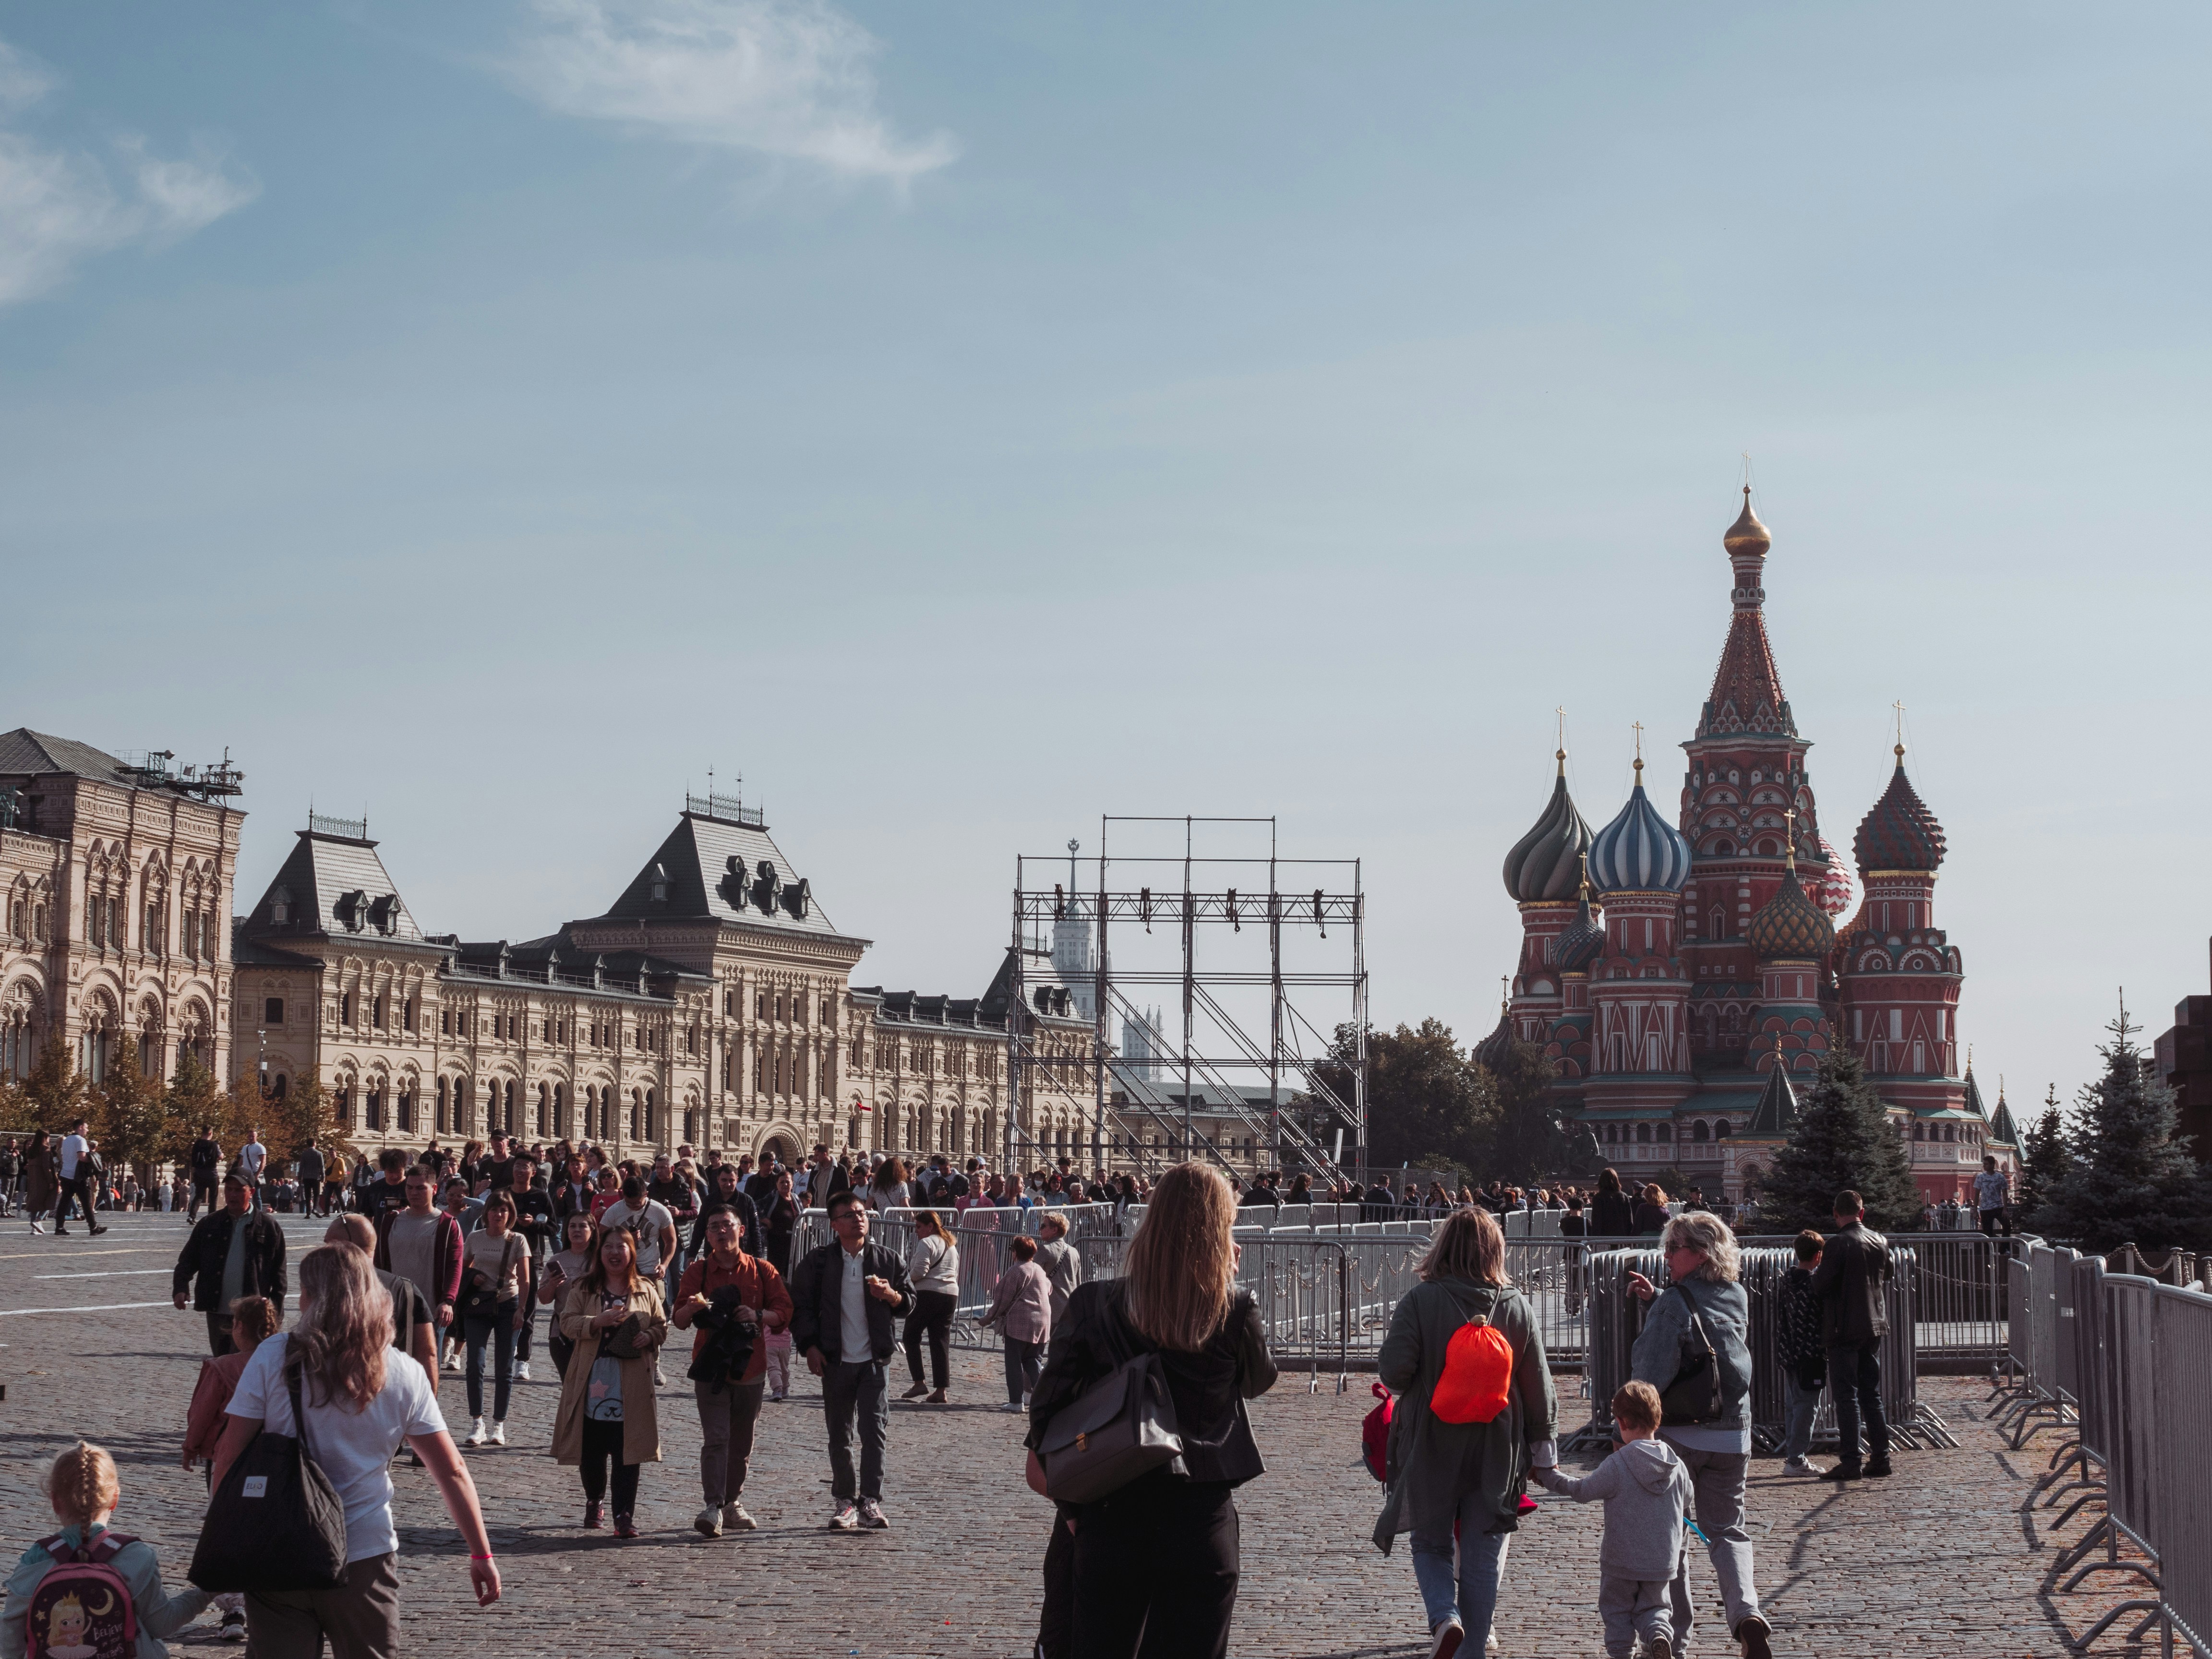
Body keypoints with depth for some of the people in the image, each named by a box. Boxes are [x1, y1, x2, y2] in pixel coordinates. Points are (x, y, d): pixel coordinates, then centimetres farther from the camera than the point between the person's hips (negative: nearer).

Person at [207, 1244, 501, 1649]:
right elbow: (452, 1472, -1)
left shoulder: (272, 1360, -7)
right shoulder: (405, 1375, -3)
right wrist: (482, 1556, 5)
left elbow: (228, 1457, -6)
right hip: (365, 1561, 1)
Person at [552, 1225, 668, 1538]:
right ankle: (594, 1502, 31)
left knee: (627, 1454, -6)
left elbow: (662, 1326, 14)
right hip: (591, 1381, 1)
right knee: (591, 1451, 6)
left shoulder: (646, 1289, 10)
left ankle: (625, 1515, -4)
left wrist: (648, 1338, -8)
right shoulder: (584, 1289, 8)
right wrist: (599, 1321, -17)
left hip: (631, 1383, -1)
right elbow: (567, 1323, -2)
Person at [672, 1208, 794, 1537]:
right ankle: (713, 1507, -19)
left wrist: (758, 1315, -16)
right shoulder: (697, 1272, 5)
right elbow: (679, 1321, 0)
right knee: (716, 1438, -14)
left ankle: (733, 1503, 22)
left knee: (742, 1442, 9)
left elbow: (784, 1312, 4)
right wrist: (690, 1309, -23)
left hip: (750, 1365, 2)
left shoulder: (762, 1271, 6)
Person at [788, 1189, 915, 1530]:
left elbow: (908, 1303, 11)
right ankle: (844, 1501, 14)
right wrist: (810, 1347, -4)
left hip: (874, 1360, 0)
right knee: (839, 1435, 5)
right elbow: (801, 1306, 5)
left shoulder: (886, 1260, 6)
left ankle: (871, 1502, -9)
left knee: (875, 1430, -11)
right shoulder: (818, 1262, 3)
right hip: (836, 1361, 0)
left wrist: (890, 1294, -10)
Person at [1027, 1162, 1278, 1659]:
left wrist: (1071, 1505, 7)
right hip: (1201, 1519, -1)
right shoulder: (1235, 1313, -8)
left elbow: (1048, 1407, -1)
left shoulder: (1097, 1305, -3)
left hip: (1112, 1512, 1)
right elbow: (1259, 1381, 13)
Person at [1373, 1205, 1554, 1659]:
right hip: (1497, 1448, 2)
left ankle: (1445, 1618, -10)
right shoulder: (1517, 1305, -2)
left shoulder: (1421, 1301, -11)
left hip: (1432, 1446, -2)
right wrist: (1543, 1445, 13)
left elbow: (1393, 1371, -15)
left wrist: (1400, 1387, 8)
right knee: (1483, 1557, 12)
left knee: (1431, 1544, 14)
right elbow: (1538, 1386, 3)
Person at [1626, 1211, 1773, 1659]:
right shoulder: (1737, 1296, 6)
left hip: (1679, 1433, -5)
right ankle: (1746, 1611, -12)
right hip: (1732, 1435, 5)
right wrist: (1655, 1300, 11)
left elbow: (1653, 1372, -19)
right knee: (1727, 1530, 13)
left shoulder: (1675, 1302, -15)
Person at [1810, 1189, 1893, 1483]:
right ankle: (1880, 1457, 13)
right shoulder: (1881, 1242, 5)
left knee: (1847, 1397, -3)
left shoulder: (1839, 1244, -16)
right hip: (1875, 1326, 6)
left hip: (1845, 1329, -6)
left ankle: (1850, 1462, -4)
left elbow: (1820, 1286, -15)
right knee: (1872, 1395, 13)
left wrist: (1817, 1273, 5)